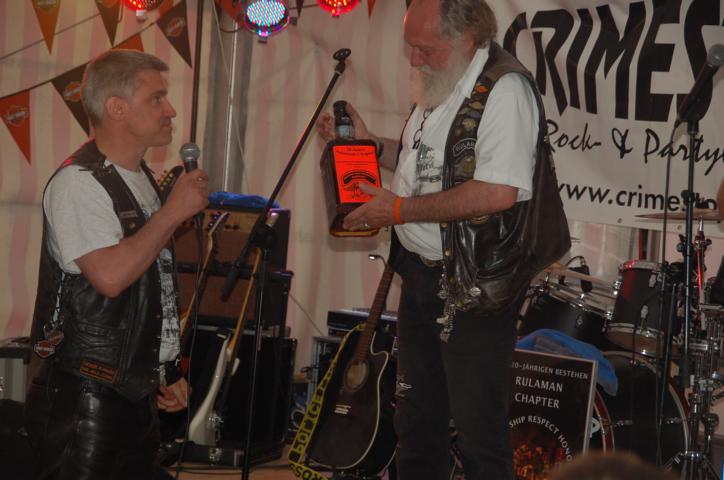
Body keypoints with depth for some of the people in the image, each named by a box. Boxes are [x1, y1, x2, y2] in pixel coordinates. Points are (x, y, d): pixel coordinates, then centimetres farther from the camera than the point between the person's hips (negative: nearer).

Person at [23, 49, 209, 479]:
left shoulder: (142, 179, 15)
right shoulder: (78, 183, -14)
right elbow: (110, 276, -28)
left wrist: (167, 374, 20)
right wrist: (173, 211, -18)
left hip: (137, 391, 9)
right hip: (82, 394, -9)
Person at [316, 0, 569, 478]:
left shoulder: (504, 89, -18)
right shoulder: (440, 86, 12)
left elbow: (498, 192, -28)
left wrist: (399, 210, -22)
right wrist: (369, 142, 10)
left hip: (474, 289, -9)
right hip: (423, 273, 9)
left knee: (479, 430, -3)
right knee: (418, 418, 19)